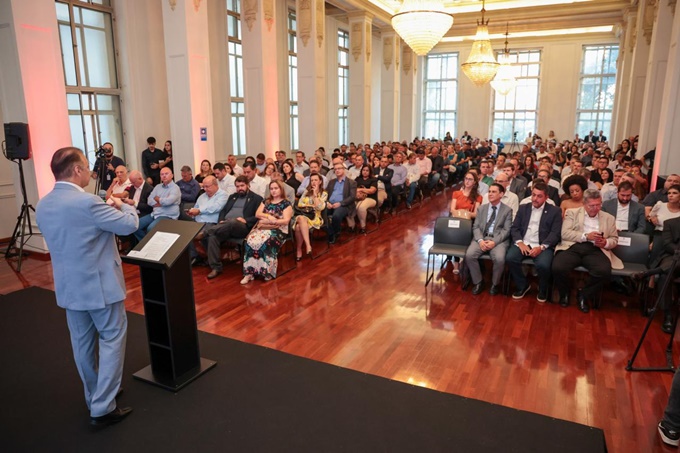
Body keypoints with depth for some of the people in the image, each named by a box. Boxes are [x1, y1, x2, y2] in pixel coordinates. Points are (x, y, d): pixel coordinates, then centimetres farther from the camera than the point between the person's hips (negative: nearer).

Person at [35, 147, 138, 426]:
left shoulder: (42, 206, 5)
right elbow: (130, 225, -16)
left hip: (68, 285, 8)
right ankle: (103, 408, 7)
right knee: (111, 340, 4)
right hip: (100, 284, -8)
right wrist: (122, 205, 4)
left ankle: (94, 397, 34)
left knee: (83, 342, 18)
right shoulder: (86, 202, -22)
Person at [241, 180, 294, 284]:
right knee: (250, 241, -29)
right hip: (262, 228, 4)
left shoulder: (286, 204, 6)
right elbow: (257, 214, 10)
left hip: (277, 230, -4)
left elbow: (286, 220, -6)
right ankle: (250, 272, -30)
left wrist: (270, 221, -13)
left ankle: (266, 271, -28)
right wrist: (268, 216, -7)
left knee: (265, 242, -37)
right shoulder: (266, 201, 22)